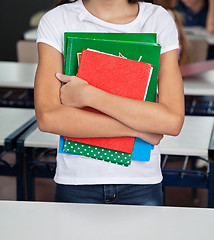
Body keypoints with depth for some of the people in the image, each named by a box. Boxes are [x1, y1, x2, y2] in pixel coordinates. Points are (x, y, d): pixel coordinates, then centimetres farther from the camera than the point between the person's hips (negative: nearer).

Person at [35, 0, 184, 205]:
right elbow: (47, 118, -17)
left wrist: (87, 95, -19)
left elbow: (173, 121, -16)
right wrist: (136, 129, -17)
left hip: (141, 181, 0)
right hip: (76, 179, 0)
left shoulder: (159, 21, -5)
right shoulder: (55, 21, -5)